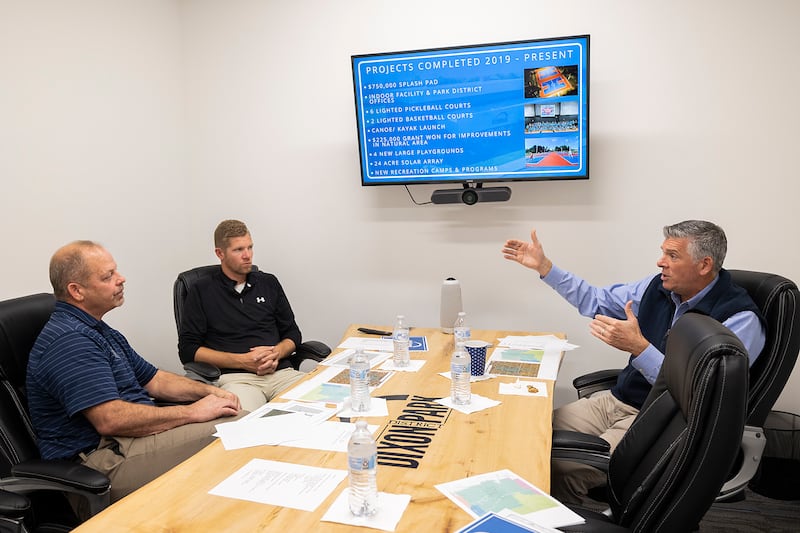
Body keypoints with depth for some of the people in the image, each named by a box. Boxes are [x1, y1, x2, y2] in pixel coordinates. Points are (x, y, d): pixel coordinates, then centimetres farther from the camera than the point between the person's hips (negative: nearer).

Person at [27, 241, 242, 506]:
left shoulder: (101, 332, 18)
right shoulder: (69, 340, -18)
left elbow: (153, 379, 21)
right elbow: (110, 419, -27)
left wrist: (209, 392, 4)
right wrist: (193, 412, -19)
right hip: (102, 458, -10)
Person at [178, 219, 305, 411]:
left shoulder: (268, 283, 20)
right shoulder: (202, 292, 9)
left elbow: (292, 333, 22)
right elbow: (187, 349, 3)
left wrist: (276, 354, -2)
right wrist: (243, 361, -7)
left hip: (280, 372, 5)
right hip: (235, 377, -4)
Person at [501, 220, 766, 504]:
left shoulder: (740, 319, -16)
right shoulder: (659, 287, 3)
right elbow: (596, 300, 16)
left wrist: (639, 348, -32)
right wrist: (543, 266, 10)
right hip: (618, 400, 7)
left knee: (564, 467, -24)